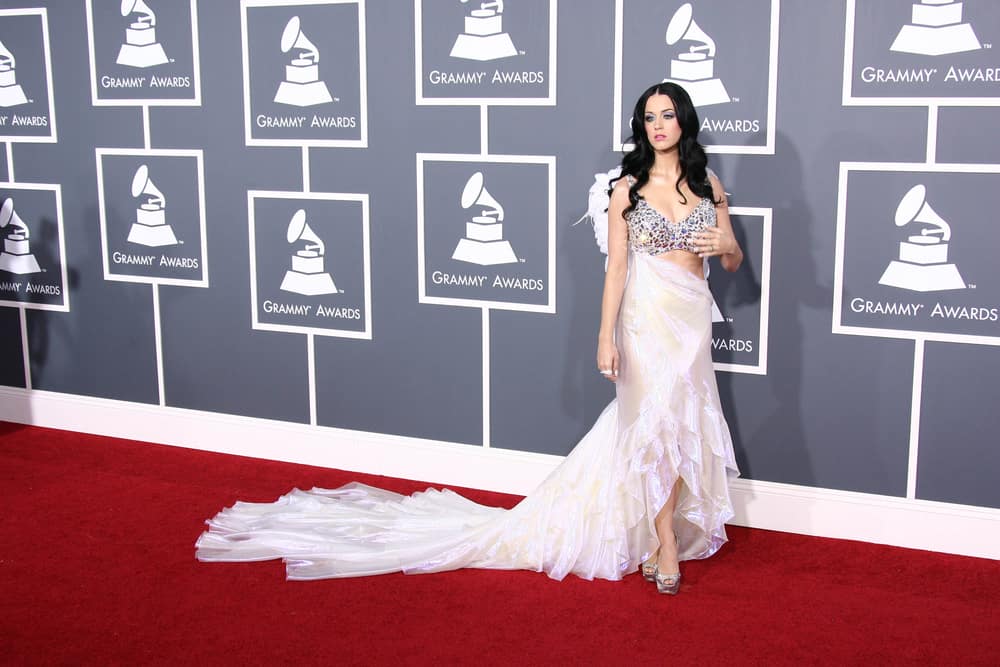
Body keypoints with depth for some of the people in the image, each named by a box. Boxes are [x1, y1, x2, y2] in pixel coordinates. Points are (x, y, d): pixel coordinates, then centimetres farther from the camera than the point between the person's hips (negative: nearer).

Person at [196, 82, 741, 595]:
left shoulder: (708, 186, 7)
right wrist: (606, 337, -9)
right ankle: (666, 545, 7)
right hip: (646, 317, -3)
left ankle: (654, 534, 18)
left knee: (676, 427, 5)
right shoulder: (627, 189, -2)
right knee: (657, 426, -5)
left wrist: (727, 246, -11)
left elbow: (732, 262, 13)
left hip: (692, 318, 4)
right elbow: (616, 266, -4)